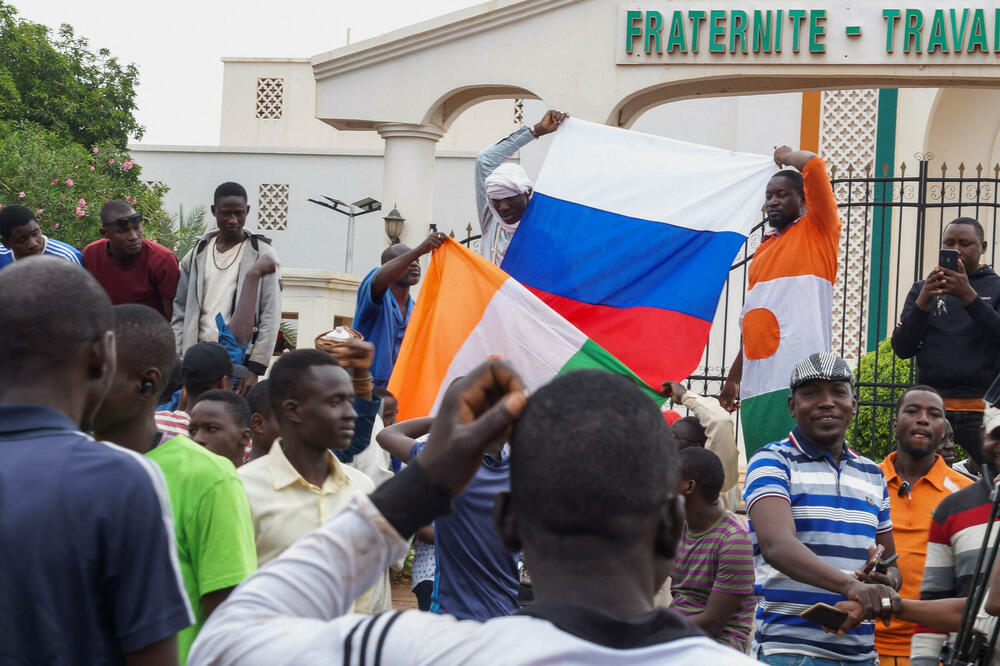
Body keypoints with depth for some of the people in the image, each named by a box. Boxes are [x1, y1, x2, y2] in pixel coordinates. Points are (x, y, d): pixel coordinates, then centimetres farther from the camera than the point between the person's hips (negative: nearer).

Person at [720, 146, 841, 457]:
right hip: (756, 385, 7)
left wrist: (785, 156, 11)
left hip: (800, 379, -7)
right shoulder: (764, 248, 23)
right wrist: (733, 377, 26)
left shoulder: (817, 230, 4)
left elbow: (813, 163, -10)